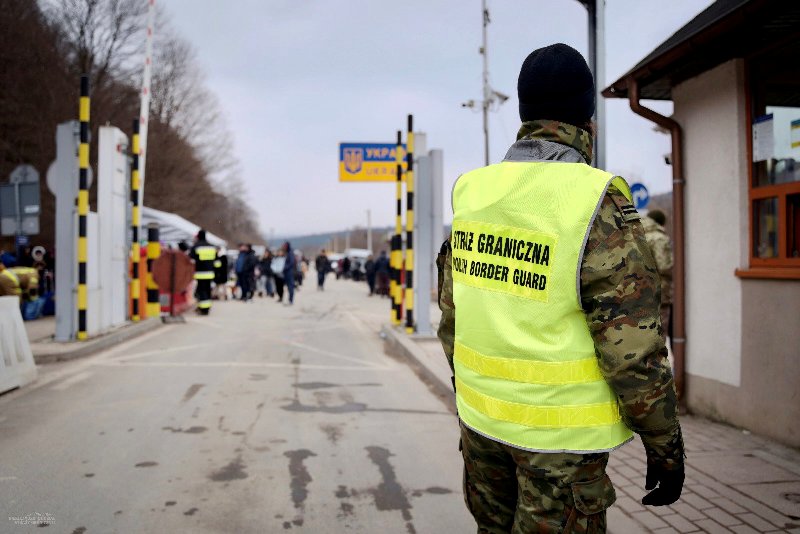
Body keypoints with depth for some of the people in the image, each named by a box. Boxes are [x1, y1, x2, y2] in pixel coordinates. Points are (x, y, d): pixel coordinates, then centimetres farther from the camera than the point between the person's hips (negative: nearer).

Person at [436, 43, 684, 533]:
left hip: (482, 415, 6)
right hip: (559, 429, -6)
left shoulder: (473, 192, 0)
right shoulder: (597, 204, -18)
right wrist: (666, 446, -7)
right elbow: (633, 347, -18)